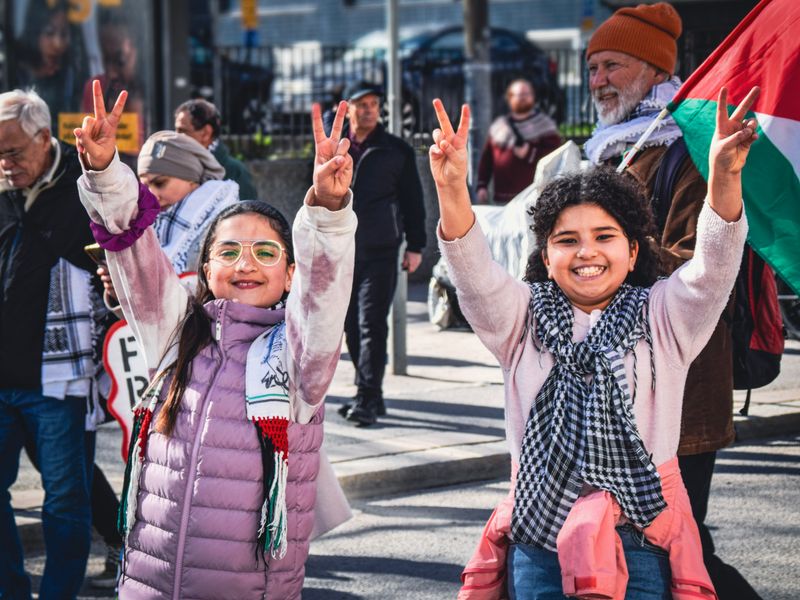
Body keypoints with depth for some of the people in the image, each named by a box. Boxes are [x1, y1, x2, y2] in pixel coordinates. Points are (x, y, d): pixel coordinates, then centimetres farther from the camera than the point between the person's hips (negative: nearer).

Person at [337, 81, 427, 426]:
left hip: (380, 252, -4)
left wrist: (415, 246, 2)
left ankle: (368, 400, -11)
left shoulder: (396, 150, 4)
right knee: (352, 327, 7)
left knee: (372, 325, -10)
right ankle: (369, 395, 16)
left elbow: (412, 200, 7)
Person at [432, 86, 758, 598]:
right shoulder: (525, 317, 7)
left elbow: (713, 268, -11)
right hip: (539, 538, 1)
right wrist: (452, 189, -28)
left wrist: (724, 176, -30)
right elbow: (475, 273, -9)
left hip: (641, 541, -1)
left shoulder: (662, 317, 5)